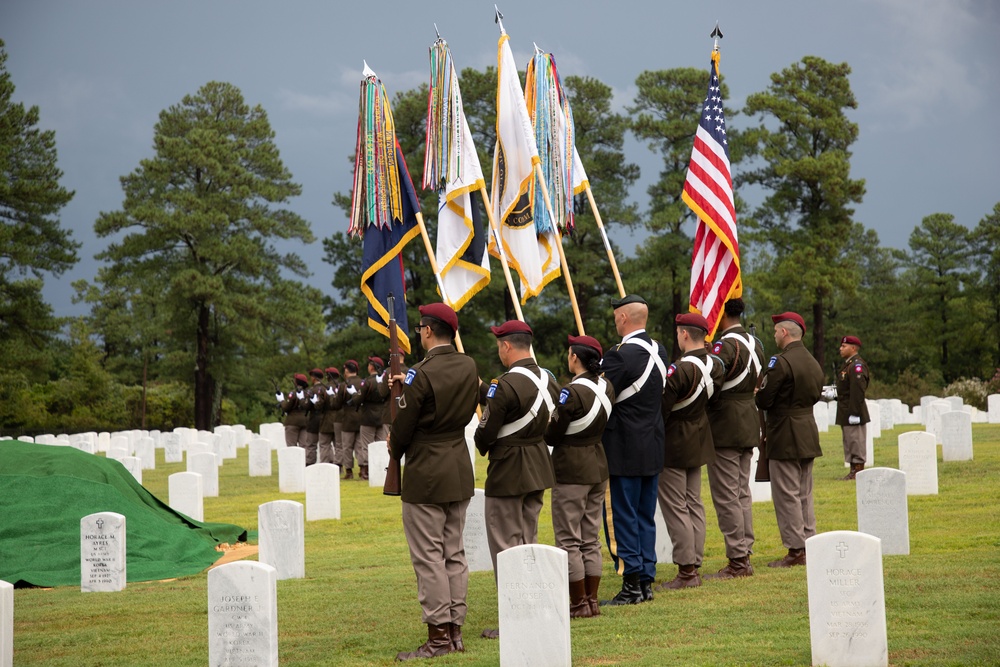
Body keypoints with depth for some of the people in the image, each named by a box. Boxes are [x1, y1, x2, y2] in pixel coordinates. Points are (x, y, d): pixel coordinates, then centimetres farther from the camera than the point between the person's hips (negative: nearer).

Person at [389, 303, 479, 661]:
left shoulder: (422, 374, -18)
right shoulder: (469, 367, 3)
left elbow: (403, 426, -12)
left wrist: (395, 450, 11)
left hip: (426, 475, -8)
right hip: (460, 471, 8)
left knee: (428, 556, -3)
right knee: (454, 552, 12)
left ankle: (439, 635, -3)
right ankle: (455, 629, 16)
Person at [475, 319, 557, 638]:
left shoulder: (507, 385, -22)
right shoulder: (549, 380, 3)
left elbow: (486, 431, -18)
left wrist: (482, 448, 8)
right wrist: (482, 388, 16)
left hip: (508, 471, -8)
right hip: (539, 468, 8)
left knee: (505, 545, -1)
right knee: (528, 540, 18)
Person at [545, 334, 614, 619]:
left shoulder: (573, 392, -20)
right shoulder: (606, 387, 3)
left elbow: (552, 435, -14)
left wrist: (545, 430, 5)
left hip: (571, 471, -8)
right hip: (599, 467, 8)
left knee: (568, 540, 2)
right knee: (591, 539, 14)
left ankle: (578, 604, 4)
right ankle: (591, 600, 17)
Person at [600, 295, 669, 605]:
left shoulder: (619, 355, -19)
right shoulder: (659, 352, 7)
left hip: (624, 451, -8)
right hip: (653, 448, 8)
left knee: (621, 517, -1)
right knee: (646, 516, 14)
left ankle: (632, 584, 0)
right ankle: (646, 581, 18)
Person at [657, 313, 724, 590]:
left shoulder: (681, 369, -23)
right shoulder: (714, 365, 1)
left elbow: (662, 406, -19)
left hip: (674, 443, -8)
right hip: (699, 441, 8)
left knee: (675, 507, -2)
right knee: (694, 504, 15)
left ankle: (686, 572, -1)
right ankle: (695, 566, 18)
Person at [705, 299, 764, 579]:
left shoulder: (725, 345, -17)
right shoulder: (755, 343, 11)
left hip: (725, 429, -9)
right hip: (749, 427, 9)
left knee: (726, 495, -3)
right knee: (742, 493, 14)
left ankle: (737, 561, -2)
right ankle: (745, 556, 18)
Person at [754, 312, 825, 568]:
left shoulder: (781, 362, -16)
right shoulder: (813, 363, 12)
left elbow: (763, 400, -16)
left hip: (785, 437, -9)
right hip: (808, 434, 9)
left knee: (786, 494, -3)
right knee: (804, 494, 15)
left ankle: (796, 550, -2)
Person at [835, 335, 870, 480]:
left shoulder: (857, 366, -16)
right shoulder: (848, 365, 18)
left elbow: (858, 390, -23)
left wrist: (854, 413, -26)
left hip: (854, 412, -11)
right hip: (845, 412, 11)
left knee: (856, 442, -6)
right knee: (849, 442, 14)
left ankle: (858, 470, -3)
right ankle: (853, 470, 19)